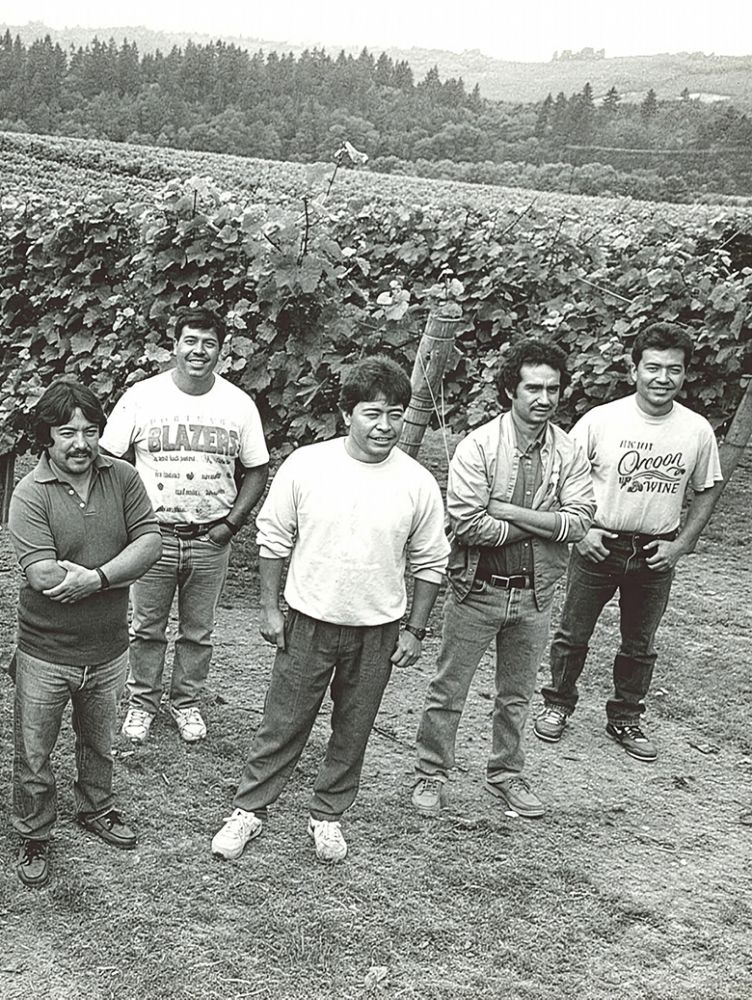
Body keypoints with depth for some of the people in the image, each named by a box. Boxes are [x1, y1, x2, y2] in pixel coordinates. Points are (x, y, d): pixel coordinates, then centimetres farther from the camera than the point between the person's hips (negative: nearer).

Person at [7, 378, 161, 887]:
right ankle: (34, 836, 34)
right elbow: (42, 575, -26)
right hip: (46, 654, -3)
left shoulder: (122, 477, -6)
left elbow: (150, 542, -12)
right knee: (33, 756, 13)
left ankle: (97, 809, 49)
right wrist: (121, 572, -21)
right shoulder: (30, 494, -17)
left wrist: (96, 578, -26)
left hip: (108, 649, 3)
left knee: (99, 743, 25)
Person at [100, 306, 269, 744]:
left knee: (198, 633, 12)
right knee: (147, 629, 11)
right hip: (153, 537, -1)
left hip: (211, 542, 1)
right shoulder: (142, 396, -5)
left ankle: (187, 702, 31)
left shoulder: (239, 404, -1)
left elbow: (256, 470, 6)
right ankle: (142, 702, 30)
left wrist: (232, 522, -4)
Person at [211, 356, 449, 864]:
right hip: (309, 622, -1)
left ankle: (328, 816, 33)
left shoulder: (419, 484, -7)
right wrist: (270, 608, -1)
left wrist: (414, 630, 1)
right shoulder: (305, 465, -10)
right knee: (283, 725, 8)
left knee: (352, 732, 14)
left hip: (377, 631, 1)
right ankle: (249, 810, 26)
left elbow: (430, 563, 2)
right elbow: (274, 538, 0)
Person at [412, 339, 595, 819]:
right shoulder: (479, 446, -14)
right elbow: (468, 523, -22)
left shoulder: (569, 452, -2)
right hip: (477, 589, -3)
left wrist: (509, 512, -19)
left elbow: (579, 520, -12)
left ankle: (506, 774, 36)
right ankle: (431, 775, 25)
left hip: (534, 594, 4)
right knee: (449, 690, 8)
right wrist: (540, 524, -15)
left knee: (517, 694, 18)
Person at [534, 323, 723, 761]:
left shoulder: (698, 430, -7)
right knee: (573, 634, 12)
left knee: (640, 646, 15)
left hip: (656, 556, 2)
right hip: (598, 546, -2)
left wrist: (681, 544, -2)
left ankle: (626, 719, 34)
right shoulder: (602, 420, -13)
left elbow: (708, 489, 7)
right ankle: (558, 704, 33)